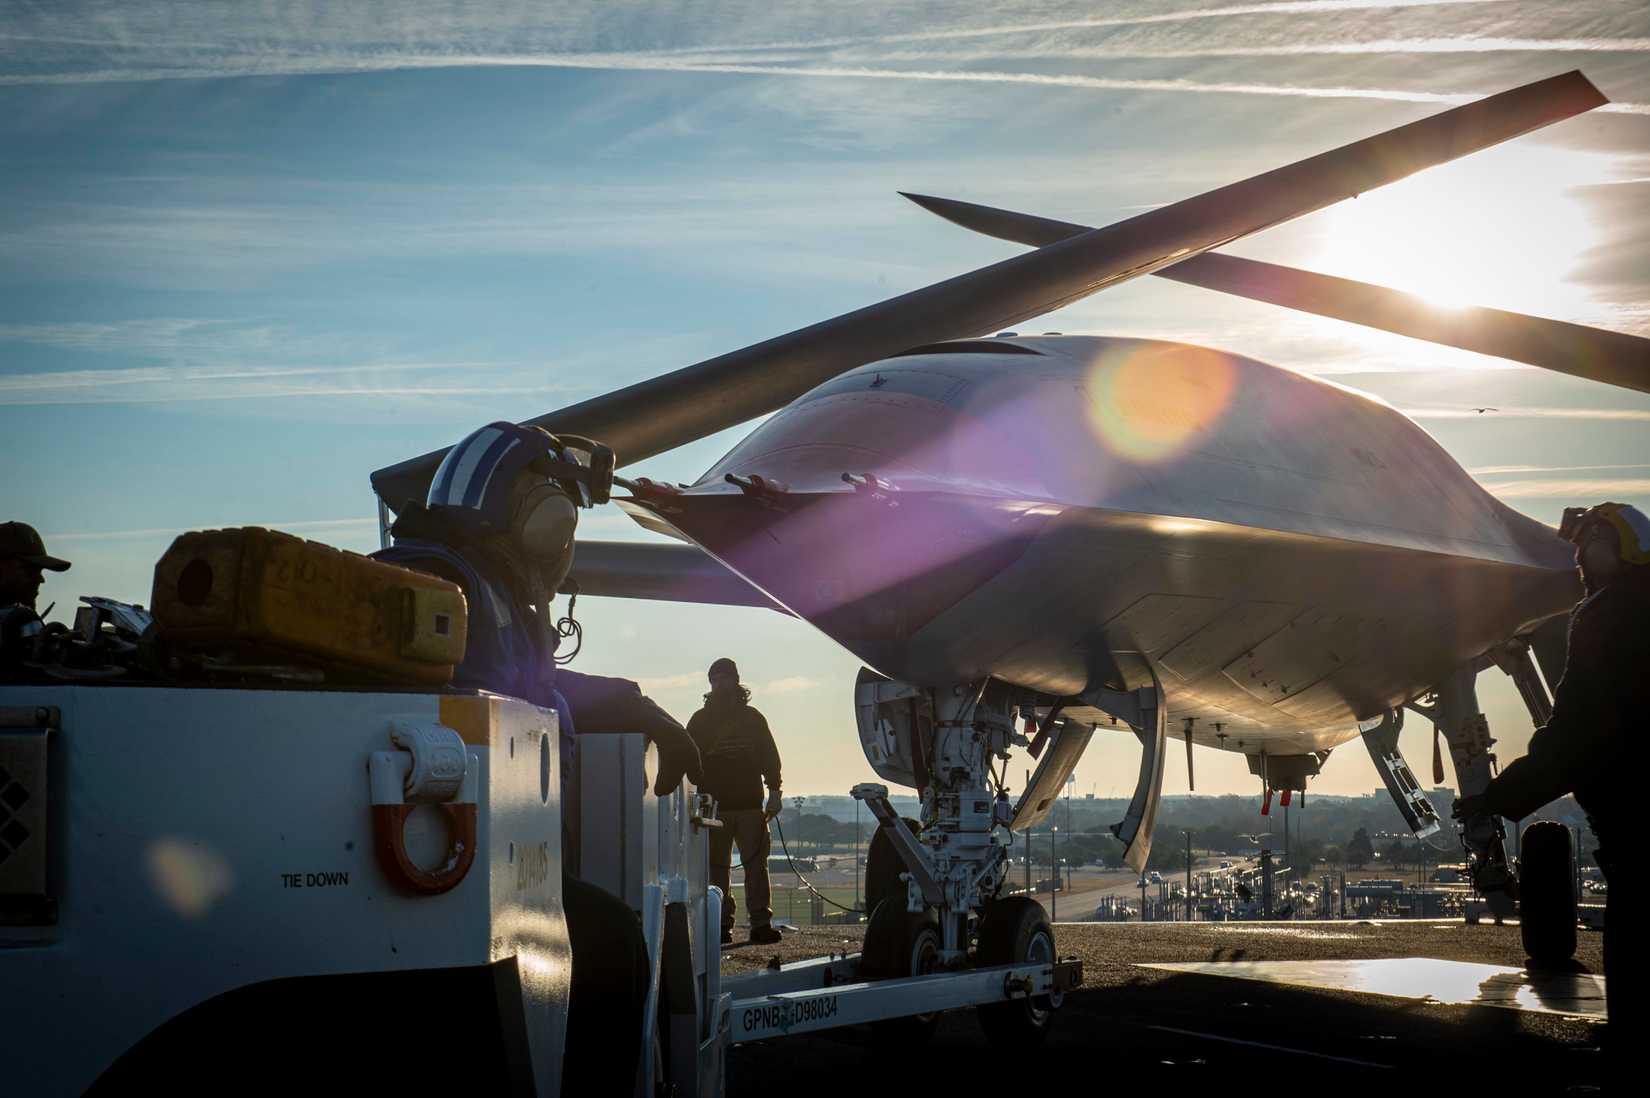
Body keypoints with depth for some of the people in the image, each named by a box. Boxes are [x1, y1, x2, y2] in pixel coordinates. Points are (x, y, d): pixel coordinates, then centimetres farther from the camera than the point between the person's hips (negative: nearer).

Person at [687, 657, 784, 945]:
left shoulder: (752, 718, 12)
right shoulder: (700, 721, 9)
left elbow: (770, 757, 11)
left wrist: (774, 792, 0)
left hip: (750, 803, 0)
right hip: (714, 806, 0)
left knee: (756, 863, -5)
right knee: (717, 867, 0)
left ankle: (761, 923, -7)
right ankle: (721, 925, 2)